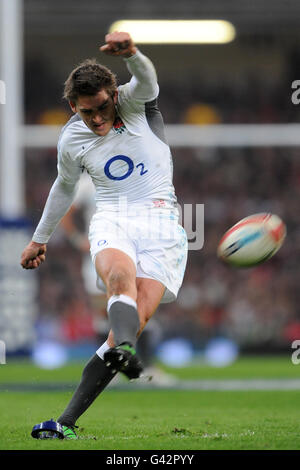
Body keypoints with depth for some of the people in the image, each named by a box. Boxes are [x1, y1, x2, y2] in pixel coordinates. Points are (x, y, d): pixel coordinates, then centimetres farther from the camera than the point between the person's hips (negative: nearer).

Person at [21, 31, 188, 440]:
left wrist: (131, 53, -49)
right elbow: (64, 187, 27)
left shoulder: (134, 104, -1)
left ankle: (68, 420, -15)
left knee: (135, 320, -16)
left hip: (160, 221, -2)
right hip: (112, 219, 2)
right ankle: (124, 351, -68)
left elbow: (147, 81, -26)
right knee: (120, 277, -35)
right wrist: (40, 238, 37)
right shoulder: (71, 141, 8)